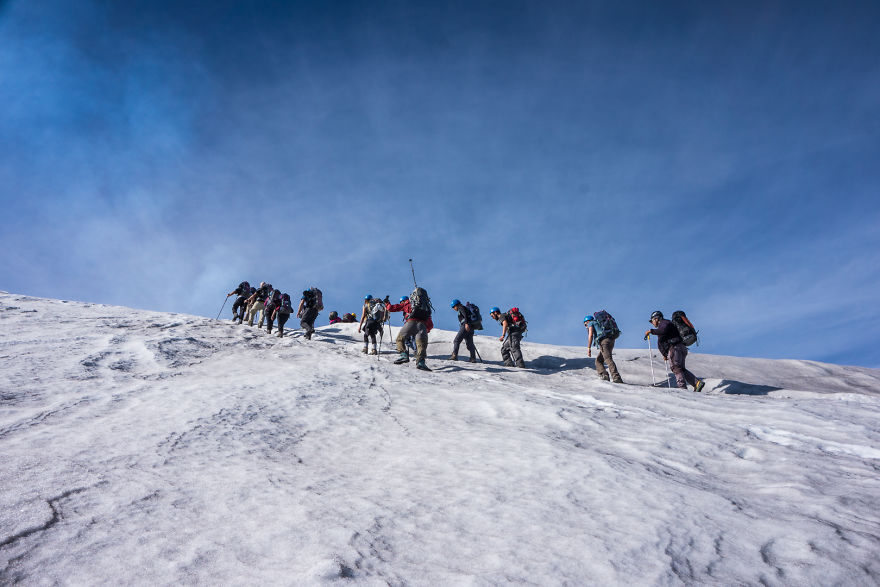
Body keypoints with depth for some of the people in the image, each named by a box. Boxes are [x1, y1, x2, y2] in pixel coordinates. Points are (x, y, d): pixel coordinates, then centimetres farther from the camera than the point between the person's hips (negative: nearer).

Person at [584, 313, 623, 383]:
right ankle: (605, 376, -4)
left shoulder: (590, 323, 13)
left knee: (608, 359, -19)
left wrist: (589, 348, -10)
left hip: (604, 341, -8)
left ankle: (617, 378, -32)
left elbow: (590, 335, -4)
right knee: (598, 360, 14)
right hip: (611, 340, 8)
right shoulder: (600, 323, 36)